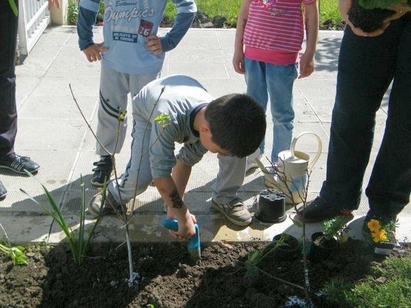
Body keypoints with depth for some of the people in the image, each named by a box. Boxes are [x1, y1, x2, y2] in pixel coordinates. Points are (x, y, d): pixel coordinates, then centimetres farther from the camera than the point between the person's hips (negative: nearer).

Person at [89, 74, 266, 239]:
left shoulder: (217, 123, -32)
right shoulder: (168, 120, -49)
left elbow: (186, 160, -20)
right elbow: (161, 174, -40)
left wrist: (175, 206, -17)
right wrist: (184, 217, -31)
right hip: (148, 112, -3)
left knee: (237, 144, -19)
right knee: (140, 176, -25)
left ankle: (224, 198, 5)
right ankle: (116, 194, 11)